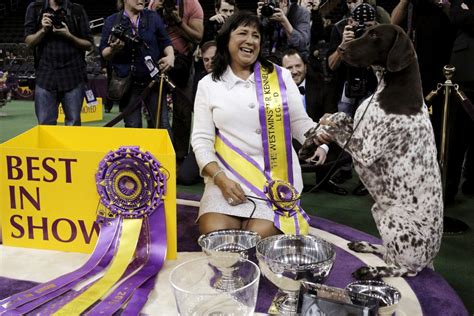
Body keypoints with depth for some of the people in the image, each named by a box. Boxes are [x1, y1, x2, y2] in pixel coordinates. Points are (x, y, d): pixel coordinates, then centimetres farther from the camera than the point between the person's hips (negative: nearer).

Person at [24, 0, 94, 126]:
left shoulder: (77, 10, 6)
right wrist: (43, 30, -9)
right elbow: (29, 42, 8)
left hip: (73, 75, -1)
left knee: (73, 125, 1)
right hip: (46, 74, 1)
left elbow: (89, 45, 6)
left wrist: (69, 36, -10)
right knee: (45, 125, 1)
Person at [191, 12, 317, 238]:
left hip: (276, 180, 0)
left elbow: (299, 123, 7)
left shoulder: (281, 76, 7)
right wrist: (221, 179, -14)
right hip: (228, 178, 0)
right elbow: (201, 140, 1)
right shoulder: (208, 84, 6)